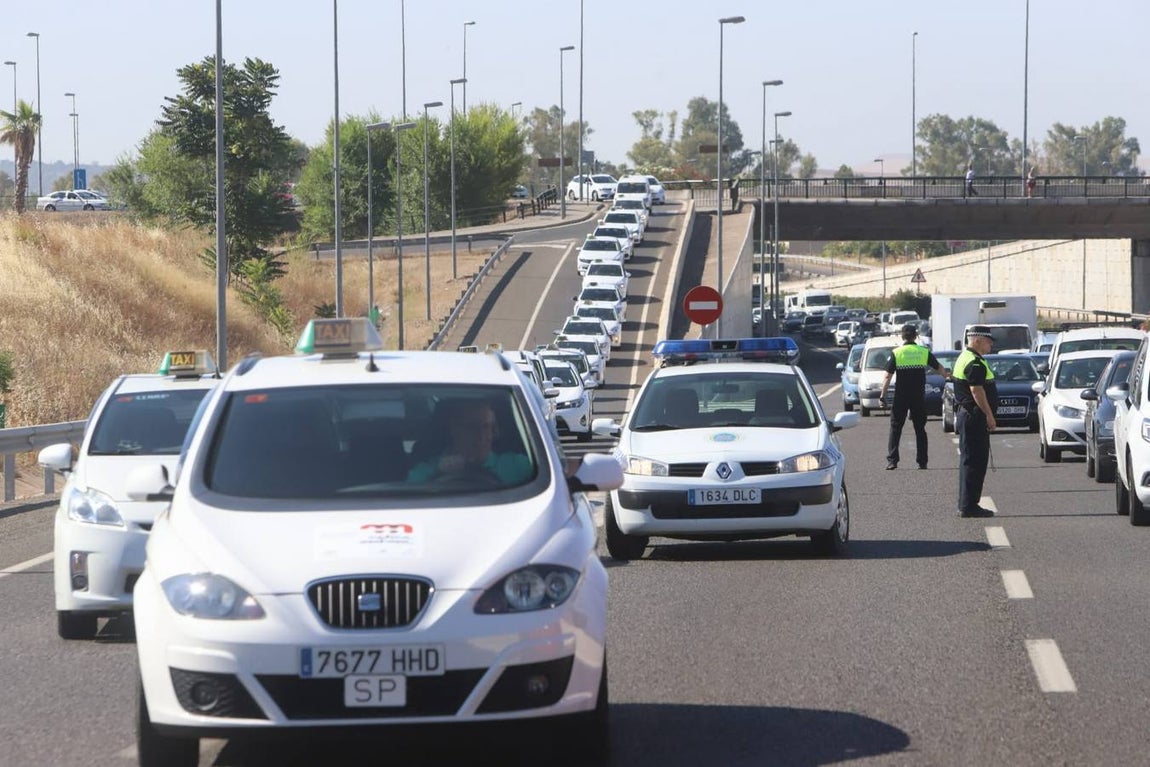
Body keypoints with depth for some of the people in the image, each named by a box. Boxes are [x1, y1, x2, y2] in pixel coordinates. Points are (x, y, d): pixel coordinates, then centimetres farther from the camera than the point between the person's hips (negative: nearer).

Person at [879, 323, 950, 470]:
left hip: (901, 397, -2)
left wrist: (882, 395, -1)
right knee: (920, 429, 9)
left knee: (895, 428, 5)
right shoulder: (924, 352, 1)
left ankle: (892, 461, -4)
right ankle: (922, 462, 7)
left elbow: (888, 376, -7)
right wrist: (948, 376, 34)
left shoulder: (896, 353, -4)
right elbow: (939, 369, 15)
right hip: (919, 397, 2)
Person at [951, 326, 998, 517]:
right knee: (974, 461, -8)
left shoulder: (963, 358, 17)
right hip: (975, 417, -11)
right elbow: (977, 391, -23)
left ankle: (966, 505, 19)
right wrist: (989, 415, -21)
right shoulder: (975, 363, -16)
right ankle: (969, 506, -7)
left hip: (964, 414, 11)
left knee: (968, 461, 14)